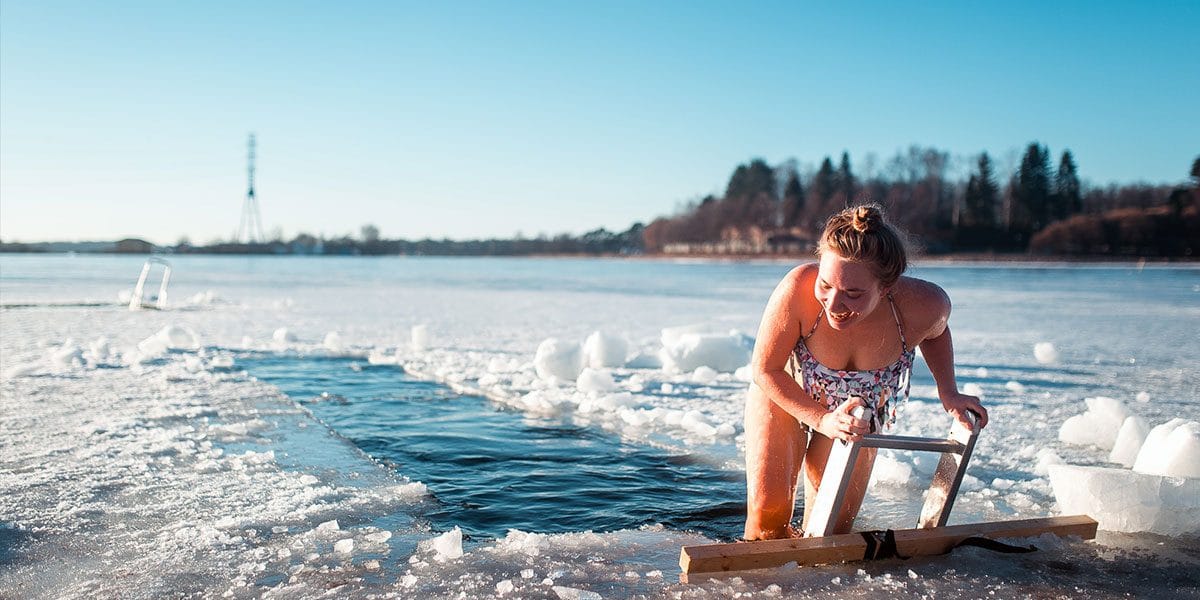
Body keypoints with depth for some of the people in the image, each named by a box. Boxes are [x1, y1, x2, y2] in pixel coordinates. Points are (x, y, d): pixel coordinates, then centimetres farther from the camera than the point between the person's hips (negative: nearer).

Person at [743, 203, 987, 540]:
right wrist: (822, 420, -31)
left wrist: (948, 393, -14)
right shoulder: (798, 289, -42)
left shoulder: (923, 306, -33)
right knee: (767, 513, -16)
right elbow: (765, 368, -24)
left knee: (832, 529, 5)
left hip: (857, 413, 2)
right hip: (785, 395, -2)